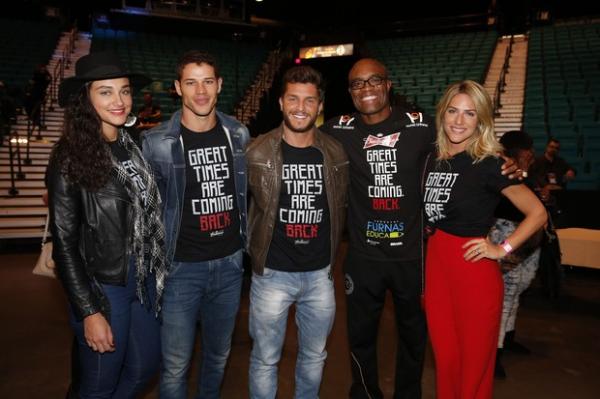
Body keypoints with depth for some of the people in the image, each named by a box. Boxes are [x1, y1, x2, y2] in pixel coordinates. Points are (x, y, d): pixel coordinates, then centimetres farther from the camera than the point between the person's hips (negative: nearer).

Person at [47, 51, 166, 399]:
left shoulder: (134, 148, 4)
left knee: (145, 365, 21)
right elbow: (64, 243, -14)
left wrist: (155, 274, 8)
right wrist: (89, 311, -15)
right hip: (102, 288, -6)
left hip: (144, 280, 6)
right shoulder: (71, 158, -15)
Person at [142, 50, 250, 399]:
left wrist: (247, 243, 11)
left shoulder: (238, 135, 2)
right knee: (176, 364, 5)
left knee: (219, 354, 19)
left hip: (230, 263, 4)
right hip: (181, 266, -3)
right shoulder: (157, 143, -9)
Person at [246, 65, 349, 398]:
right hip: (272, 272, -3)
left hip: (320, 272, 3)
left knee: (314, 356, 20)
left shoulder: (335, 153, 1)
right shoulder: (258, 153, -9)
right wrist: (253, 249, 3)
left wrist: (329, 252, 12)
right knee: (265, 359, 12)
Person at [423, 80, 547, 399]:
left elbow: (537, 213, -8)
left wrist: (502, 250, -10)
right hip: (435, 264, 5)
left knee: (473, 361, 10)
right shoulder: (432, 159, 5)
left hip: (474, 271, -5)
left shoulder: (489, 164, -11)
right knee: (444, 357, 17)